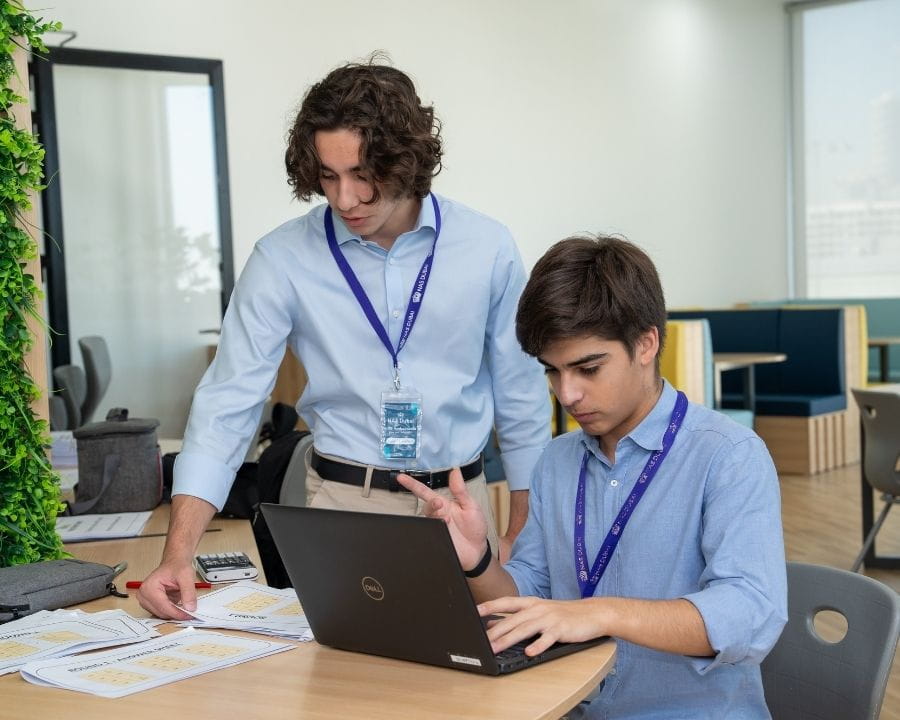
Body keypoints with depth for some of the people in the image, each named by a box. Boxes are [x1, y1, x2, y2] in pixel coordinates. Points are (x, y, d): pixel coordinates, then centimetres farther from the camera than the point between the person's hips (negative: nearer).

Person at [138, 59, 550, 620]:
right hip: (346, 505, -1)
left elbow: (521, 397, 5)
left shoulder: (487, 248, -5)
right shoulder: (284, 259, -8)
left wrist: (523, 535, 7)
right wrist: (179, 554, -18)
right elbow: (229, 404, -9)